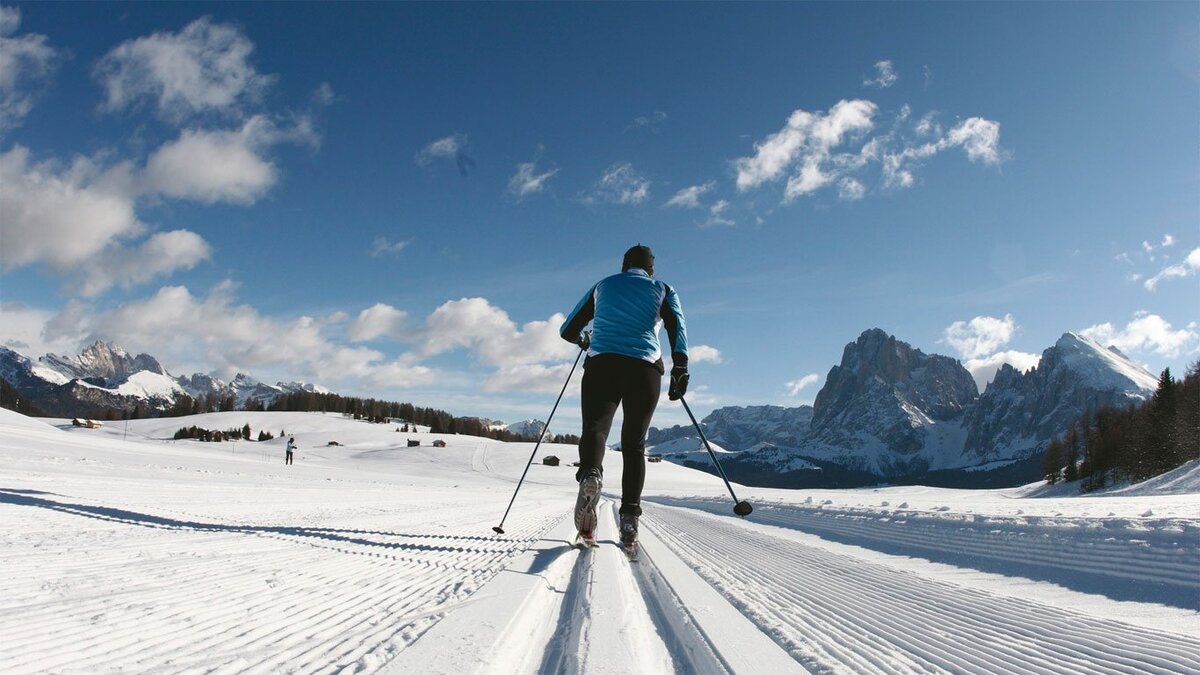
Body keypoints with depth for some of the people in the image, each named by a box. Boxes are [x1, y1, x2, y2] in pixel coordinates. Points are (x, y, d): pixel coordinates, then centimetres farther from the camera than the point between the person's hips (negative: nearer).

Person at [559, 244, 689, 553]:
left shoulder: (602, 287, 22)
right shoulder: (663, 290, 18)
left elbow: (568, 331, 23)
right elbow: (676, 324, -3)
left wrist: (585, 340, 45)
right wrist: (680, 367, -13)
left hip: (602, 365, 0)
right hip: (645, 369, 0)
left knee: (594, 430, -6)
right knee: (634, 444, 7)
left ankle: (590, 474, -41)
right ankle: (629, 519, -5)